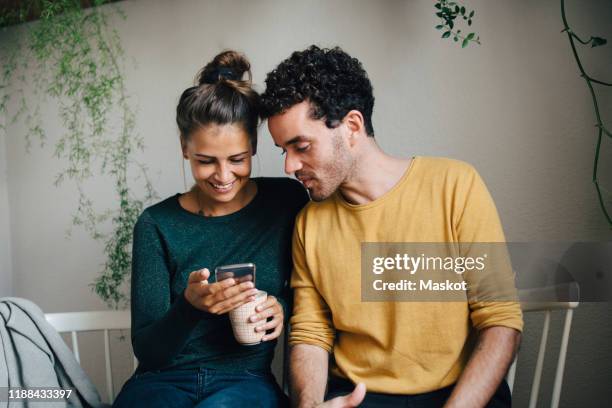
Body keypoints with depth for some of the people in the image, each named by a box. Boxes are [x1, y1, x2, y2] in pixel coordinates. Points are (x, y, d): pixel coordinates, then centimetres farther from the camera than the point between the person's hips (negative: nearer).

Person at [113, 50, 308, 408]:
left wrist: (283, 306, -11)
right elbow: (146, 351, -5)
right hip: (164, 379, 2)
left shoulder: (287, 200, -3)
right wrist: (189, 307, -25)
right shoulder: (157, 224, -5)